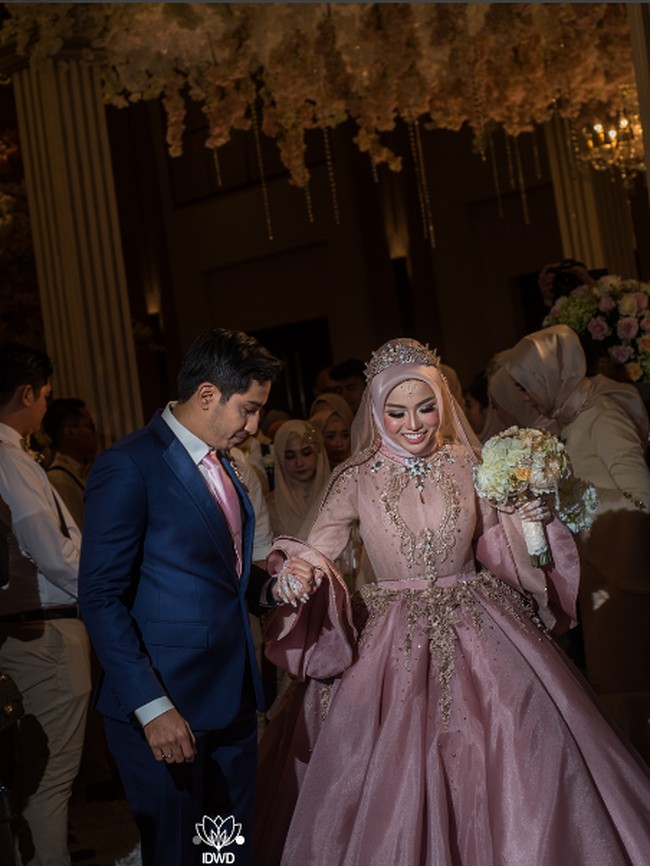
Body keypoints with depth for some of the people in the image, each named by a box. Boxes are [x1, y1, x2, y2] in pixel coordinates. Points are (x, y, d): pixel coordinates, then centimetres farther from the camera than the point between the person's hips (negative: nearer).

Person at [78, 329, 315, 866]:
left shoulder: (220, 463, 11)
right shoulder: (128, 468, -15)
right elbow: (101, 599, -17)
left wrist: (266, 589, 1)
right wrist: (152, 706, -20)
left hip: (234, 699, 8)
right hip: (169, 709, -8)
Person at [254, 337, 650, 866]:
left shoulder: (466, 463, 4)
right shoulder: (357, 479, -1)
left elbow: (490, 548, 12)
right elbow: (317, 551, -6)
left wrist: (526, 524, -7)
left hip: (476, 632, 2)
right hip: (393, 641, -1)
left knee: (515, 765, -1)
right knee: (394, 779, -1)